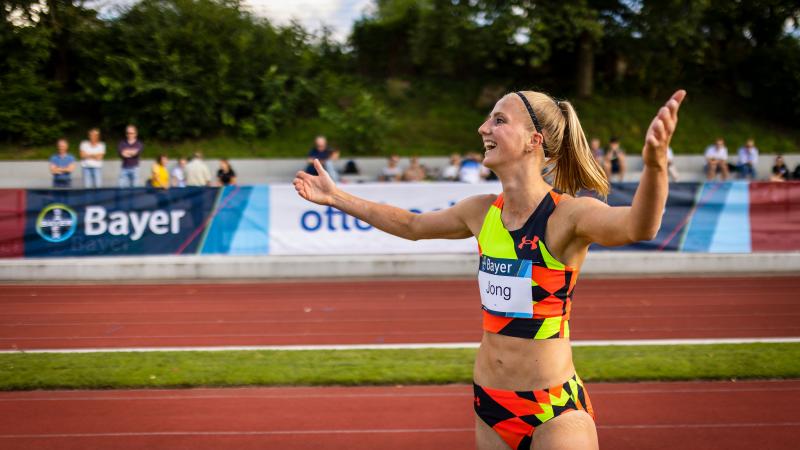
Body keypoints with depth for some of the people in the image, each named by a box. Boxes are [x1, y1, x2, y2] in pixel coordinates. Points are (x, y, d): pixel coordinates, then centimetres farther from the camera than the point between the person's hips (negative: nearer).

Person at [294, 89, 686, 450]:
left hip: (555, 410, -6)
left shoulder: (567, 214, -16)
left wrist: (654, 164, -57)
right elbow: (412, 226, 21)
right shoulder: (482, 212, 3)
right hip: (490, 404, 6)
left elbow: (636, 226, -37)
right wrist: (336, 197, 26)